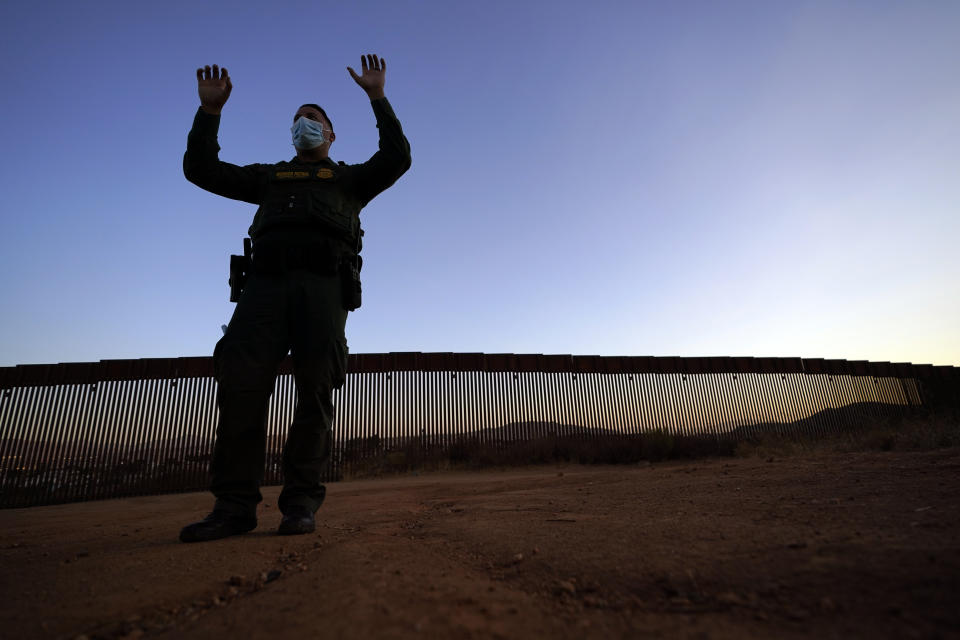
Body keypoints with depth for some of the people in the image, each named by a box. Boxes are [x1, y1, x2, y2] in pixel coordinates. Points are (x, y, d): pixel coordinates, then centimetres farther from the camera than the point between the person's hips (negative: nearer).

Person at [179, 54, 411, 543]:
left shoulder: (349, 178, 28)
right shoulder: (270, 177, 34)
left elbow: (396, 158, 13)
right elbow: (201, 169, 30)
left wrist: (378, 98, 10)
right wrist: (210, 109, 23)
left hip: (324, 282, -2)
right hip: (266, 279, 2)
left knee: (315, 387, -13)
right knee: (240, 378, -15)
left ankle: (301, 501, -8)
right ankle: (236, 504, -12)